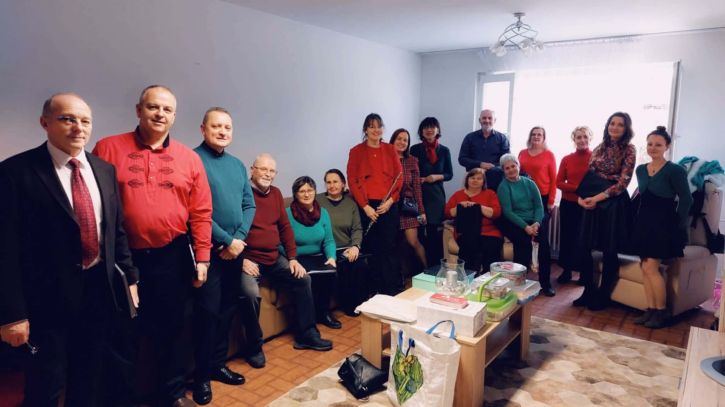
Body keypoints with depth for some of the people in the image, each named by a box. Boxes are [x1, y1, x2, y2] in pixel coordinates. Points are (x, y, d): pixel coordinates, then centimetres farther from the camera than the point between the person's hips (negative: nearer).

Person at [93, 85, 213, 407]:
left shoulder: (189, 159, 2)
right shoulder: (108, 149, -2)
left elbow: (201, 213, 1)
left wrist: (202, 257, -2)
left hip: (172, 257, 1)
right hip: (122, 257, -1)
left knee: (170, 328, 15)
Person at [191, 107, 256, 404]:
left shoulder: (237, 164, 13)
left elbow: (249, 205, 11)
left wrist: (240, 238, -5)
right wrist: (225, 240, -15)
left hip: (235, 248, 7)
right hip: (209, 250, -6)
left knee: (228, 308, 14)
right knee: (208, 311, -1)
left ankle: (217, 363, 28)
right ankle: (201, 374, 15)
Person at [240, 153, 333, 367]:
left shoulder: (275, 193, 12)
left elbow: (285, 227, 14)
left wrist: (292, 258, 7)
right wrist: (241, 259, -20)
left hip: (274, 258, 8)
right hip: (248, 259, -7)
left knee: (303, 278, 1)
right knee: (251, 293, -30)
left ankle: (306, 335, 13)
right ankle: (255, 347, -8)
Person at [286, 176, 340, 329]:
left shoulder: (323, 213, 8)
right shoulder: (288, 214, -9)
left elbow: (329, 241, 6)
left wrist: (332, 257, -11)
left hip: (318, 257, 4)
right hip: (297, 259, -4)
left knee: (331, 271, -24)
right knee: (314, 276, -29)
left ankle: (324, 312, -1)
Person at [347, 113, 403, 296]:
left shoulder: (390, 150, 9)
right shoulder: (356, 151, 2)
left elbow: (399, 176, 6)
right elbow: (352, 180, -3)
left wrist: (390, 200, -7)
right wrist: (365, 206, -11)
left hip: (388, 206, 2)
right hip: (367, 207, -2)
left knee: (388, 248, 4)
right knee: (370, 249, 2)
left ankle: (393, 290, 15)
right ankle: (374, 290, 14)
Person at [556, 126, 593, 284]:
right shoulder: (566, 159, 4)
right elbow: (559, 183, 1)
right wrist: (577, 188, -13)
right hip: (568, 204, 3)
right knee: (567, 236, 8)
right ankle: (566, 270, 20)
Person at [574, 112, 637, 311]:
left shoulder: (629, 150, -4)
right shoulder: (599, 148, 10)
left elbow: (623, 182, -11)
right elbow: (588, 176, 9)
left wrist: (598, 198, -17)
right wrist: (582, 197, -7)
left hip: (614, 203, -4)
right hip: (593, 202, 5)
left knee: (609, 251, 4)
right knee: (585, 247, 3)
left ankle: (603, 295, 19)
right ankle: (589, 291, 18)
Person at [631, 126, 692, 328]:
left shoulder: (675, 171, -11)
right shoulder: (641, 170, 7)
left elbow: (686, 199, -8)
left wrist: (679, 225, -6)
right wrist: (638, 220, 10)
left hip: (663, 224, -6)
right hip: (644, 222, 6)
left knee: (650, 267, -9)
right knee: (645, 267, 5)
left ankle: (662, 312, 5)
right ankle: (651, 309, 14)